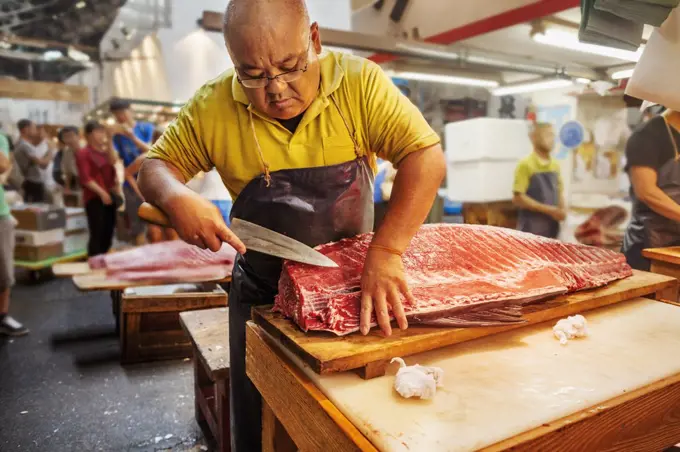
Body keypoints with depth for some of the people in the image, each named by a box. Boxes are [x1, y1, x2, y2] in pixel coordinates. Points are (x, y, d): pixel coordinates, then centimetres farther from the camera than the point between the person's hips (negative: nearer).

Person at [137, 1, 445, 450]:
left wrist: (387, 250, -37)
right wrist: (177, 198, -25)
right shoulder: (212, 108, -13)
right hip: (263, 294, 1)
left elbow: (427, 157, -24)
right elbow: (156, 167, -2)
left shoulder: (360, 83, -17)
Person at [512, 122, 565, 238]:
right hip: (531, 230, -7)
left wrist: (562, 210, -1)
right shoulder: (526, 165, -10)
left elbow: (559, 193, 20)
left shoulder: (555, 165, 10)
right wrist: (548, 209, -15)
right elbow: (518, 198, -15)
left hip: (552, 227, 7)